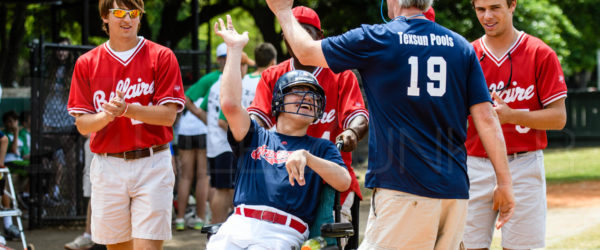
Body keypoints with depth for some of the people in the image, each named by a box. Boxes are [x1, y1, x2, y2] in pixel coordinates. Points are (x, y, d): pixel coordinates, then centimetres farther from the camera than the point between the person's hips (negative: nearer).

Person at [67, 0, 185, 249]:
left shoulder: (162, 57, 1)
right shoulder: (87, 63, 7)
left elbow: (168, 115, -6)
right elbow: (82, 124, 4)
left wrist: (126, 109, -20)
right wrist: (107, 115, -17)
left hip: (152, 164, -2)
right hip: (108, 167, 3)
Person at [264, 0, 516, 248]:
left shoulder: (375, 39, -1)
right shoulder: (461, 47, 9)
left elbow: (306, 52, 12)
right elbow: (486, 118, 4)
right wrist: (504, 181, 7)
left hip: (403, 190, -5)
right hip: (454, 189, 5)